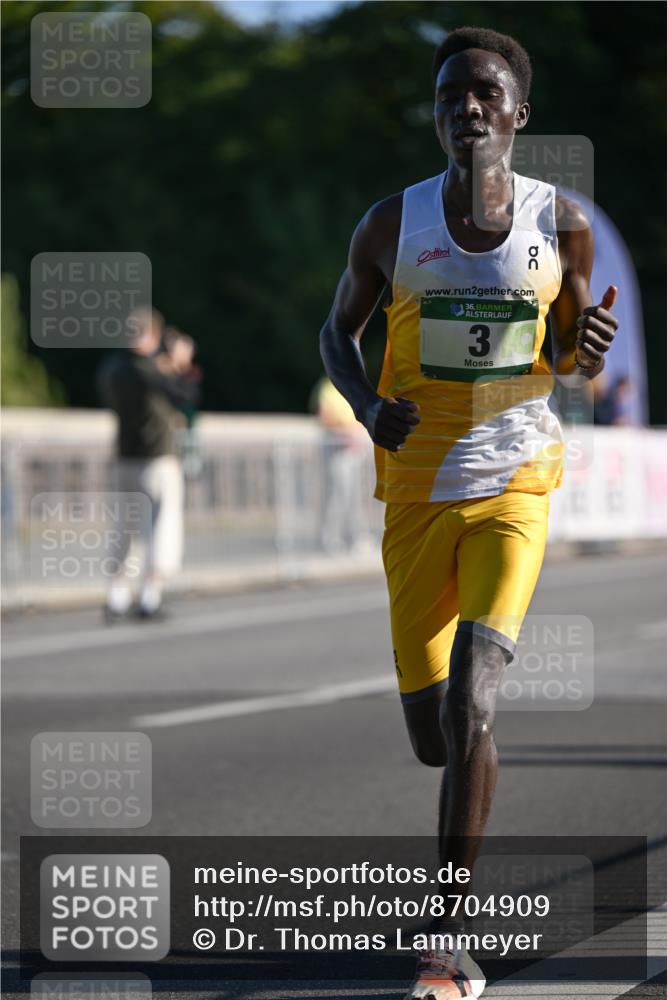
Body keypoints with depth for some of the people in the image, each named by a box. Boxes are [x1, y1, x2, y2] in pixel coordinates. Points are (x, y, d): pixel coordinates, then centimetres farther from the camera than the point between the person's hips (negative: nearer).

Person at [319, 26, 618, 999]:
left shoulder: (562, 223, -2)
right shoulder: (393, 223, -3)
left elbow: (573, 360, 10)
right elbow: (339, 328, 11)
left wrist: (590, 346, -14)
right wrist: (366, 405, -9)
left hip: (513, 489, -2)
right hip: (417, 491, 2)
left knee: (468, 705, -19)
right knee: (434, 735, 5)